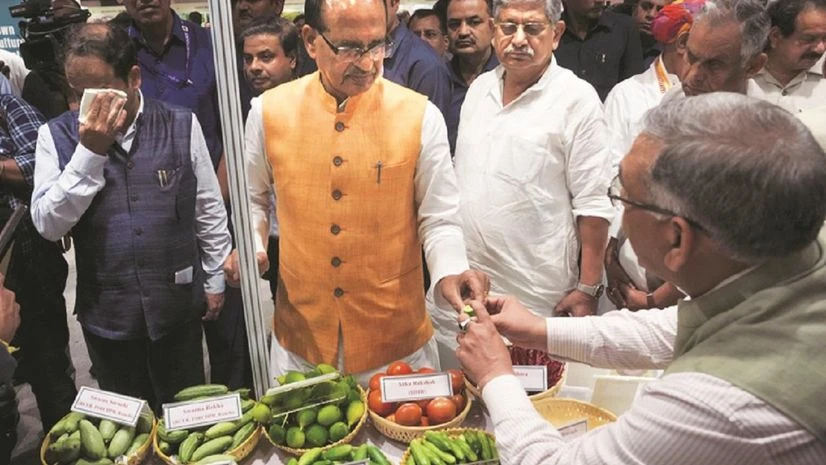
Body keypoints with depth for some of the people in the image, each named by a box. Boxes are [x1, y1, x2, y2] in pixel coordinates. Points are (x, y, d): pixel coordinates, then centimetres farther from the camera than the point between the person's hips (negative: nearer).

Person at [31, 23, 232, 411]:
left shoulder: (182, 126, -5)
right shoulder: (57, 136, -4)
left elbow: (209, 209, 3)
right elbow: (48, 224, -11)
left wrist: (215, 280, 8)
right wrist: (90, 152, -20)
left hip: (177, 306, 0)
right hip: (106, 313, 1)